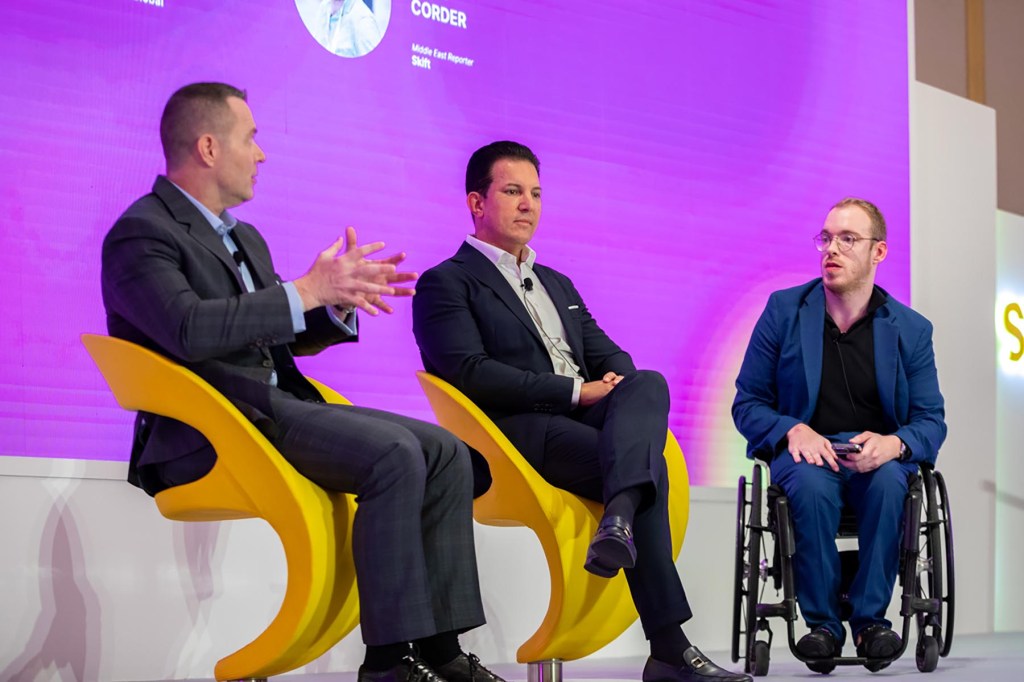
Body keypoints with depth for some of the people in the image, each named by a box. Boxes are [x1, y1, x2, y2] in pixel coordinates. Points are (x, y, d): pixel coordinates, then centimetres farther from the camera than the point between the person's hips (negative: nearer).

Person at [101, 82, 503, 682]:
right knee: (394, 455, -27)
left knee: (445, 451, -5)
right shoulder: (142, 233, -6)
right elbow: (190, 330, -24)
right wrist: (307, 291, -21)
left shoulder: (246, 239, 24)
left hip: (280, 408, 9)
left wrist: (341, 300, 7)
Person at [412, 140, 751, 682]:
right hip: (519, 433, -6)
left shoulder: (558, 285, 32)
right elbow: (470, 374, -10)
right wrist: (576, 390, -14)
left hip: (584, 420, 6)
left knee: (648, 383, -30)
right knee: (648, 470, -31)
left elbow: (609, 355, 24)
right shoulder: (445, 284, 7)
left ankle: (619, 519, -54)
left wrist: (621, 386, -4)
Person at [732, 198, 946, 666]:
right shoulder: (784, 311, 3)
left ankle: (871, 618, -20)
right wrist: (793, 431, -18)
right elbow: (747, 403, 4)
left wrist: (893, 444, -21)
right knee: (811, 486, -36)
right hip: (805, 452, 0)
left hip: (879, 455, 1)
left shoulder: (911, 329, 5)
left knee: (888, 483, -35)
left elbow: (930, 420, 3)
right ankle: (822, 622, -21)